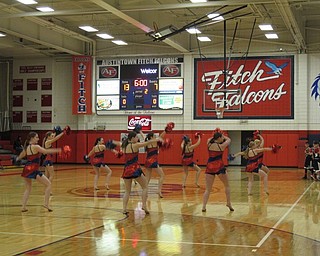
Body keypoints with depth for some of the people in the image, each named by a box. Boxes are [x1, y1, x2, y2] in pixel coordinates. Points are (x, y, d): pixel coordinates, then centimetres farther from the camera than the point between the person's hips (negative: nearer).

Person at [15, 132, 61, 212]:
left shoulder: (26, 148, 12)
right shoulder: (36, 147, -10)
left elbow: (20, 156, 27)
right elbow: (46, 151, -20)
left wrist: (17, 159, 50)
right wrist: (57, 150, -18)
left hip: (26, 169, 8)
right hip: (33, 170, -8)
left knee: (28, 188, 22)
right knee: (48, 184, 2)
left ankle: (23, 207, 13)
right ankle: (46, 204, -3)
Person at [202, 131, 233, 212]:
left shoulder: (209, 144, 4)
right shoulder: (221, 146, -5)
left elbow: (209, 139, 29)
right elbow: (228, 139, 14)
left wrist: (215, 135, 34)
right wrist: (222, 135, 27)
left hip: (210, 167, 3)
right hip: (219, 166, -3)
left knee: (208, 189, 5)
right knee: (227, 186, 19)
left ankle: (204, 206, -8)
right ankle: (229, 203, 19)